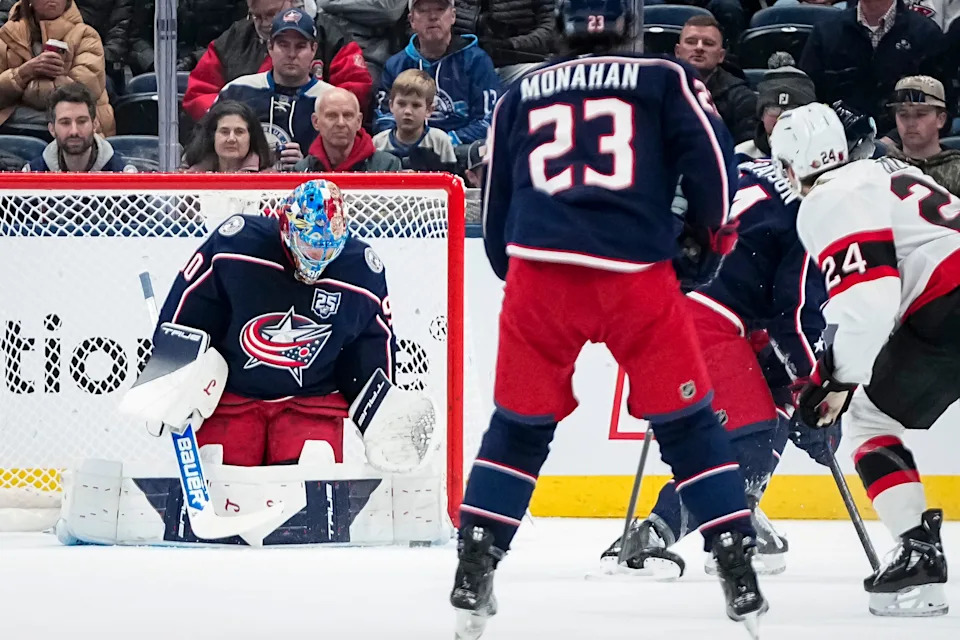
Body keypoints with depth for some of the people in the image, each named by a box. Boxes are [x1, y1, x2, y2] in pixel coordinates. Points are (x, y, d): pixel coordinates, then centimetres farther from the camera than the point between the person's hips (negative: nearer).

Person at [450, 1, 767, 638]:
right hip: (637, 275, -2)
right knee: (688, 422, 8)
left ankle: (473, 574, 7)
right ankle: (739, 572, 4)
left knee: (518, 428, 14)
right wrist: (708, 236, 13)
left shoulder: (521, 95, 19)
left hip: (539, 273, 2)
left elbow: (496, 206, 22)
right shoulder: (664, 79, 11)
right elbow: (713, 155, -2)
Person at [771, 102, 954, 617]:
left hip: (947, 313, -8)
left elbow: (867, 298, -14)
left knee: (870, 418, 8)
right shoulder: (888, 173, 29)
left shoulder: (831, 201, 0)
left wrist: (836, 377, -5)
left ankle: (919, 553, -5)